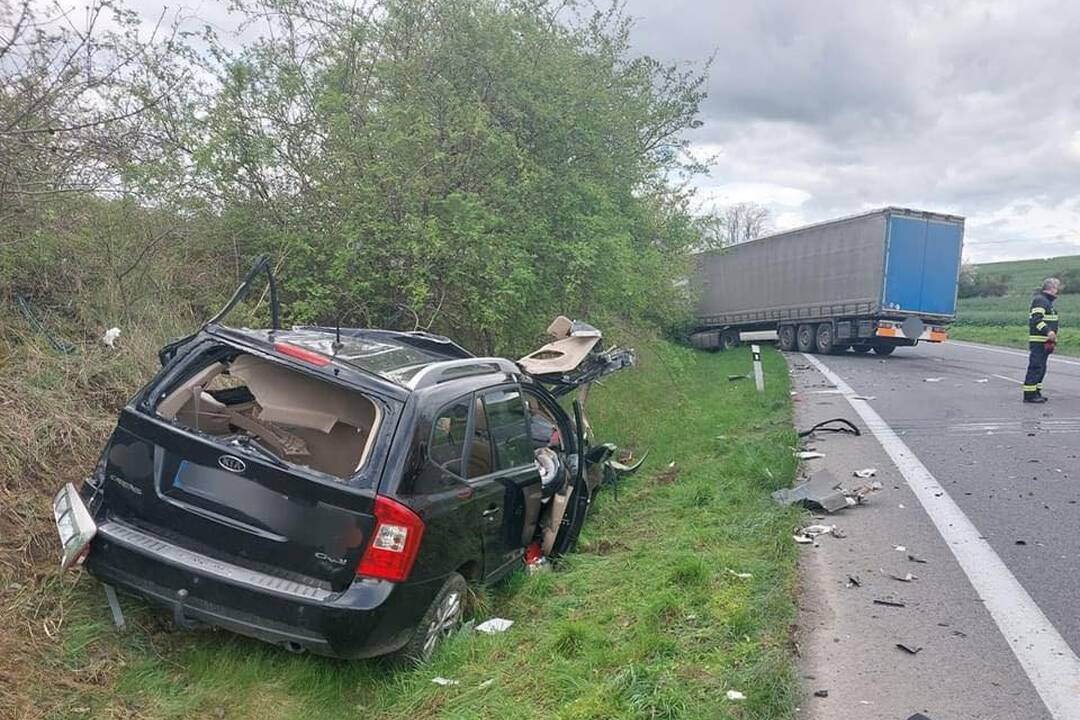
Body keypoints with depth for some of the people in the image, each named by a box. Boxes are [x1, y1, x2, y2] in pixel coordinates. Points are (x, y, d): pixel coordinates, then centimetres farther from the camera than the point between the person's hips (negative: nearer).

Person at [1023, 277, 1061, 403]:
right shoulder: (1040, 300, -13)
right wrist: (1048, 331, -35)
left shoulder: (1047, 301, 21)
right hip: (1038, 341, -11)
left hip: (1045, 341, 11)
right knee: (1035, 367, -11)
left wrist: (1053, 337, 29)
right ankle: (1029, 394, -10)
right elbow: (1036, 319, -24)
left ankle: (1036, 392, 22)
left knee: (1041, 368, 15)